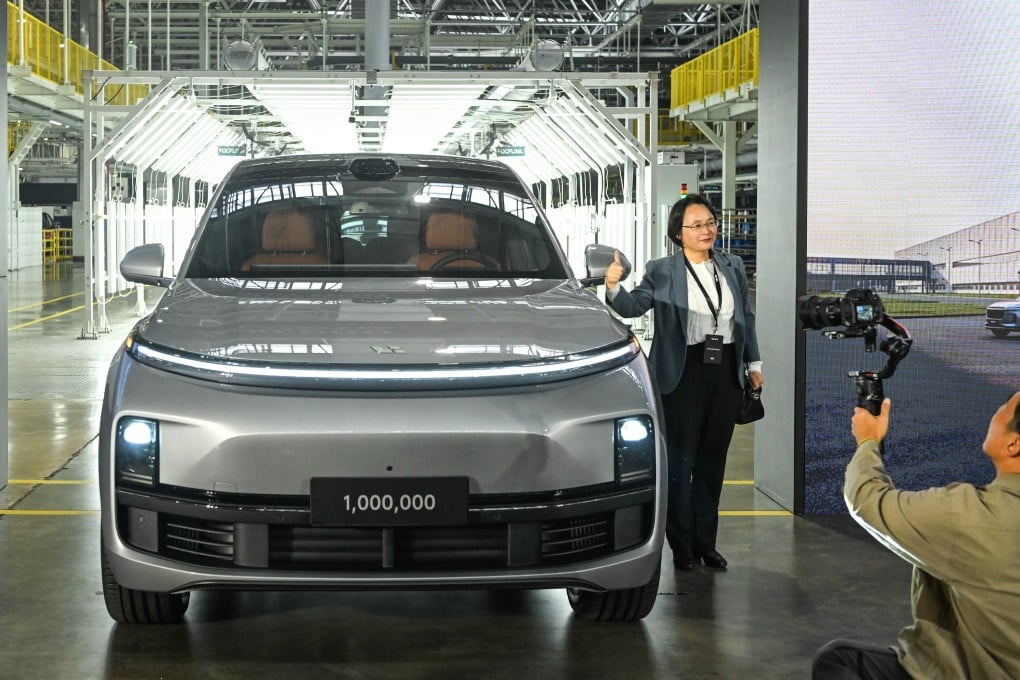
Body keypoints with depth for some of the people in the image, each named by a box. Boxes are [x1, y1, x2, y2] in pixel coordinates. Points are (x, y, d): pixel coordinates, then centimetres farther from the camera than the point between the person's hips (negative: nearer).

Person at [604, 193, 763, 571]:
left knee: (712, 460, 11)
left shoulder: (732, 266, 10)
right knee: (681, 460, 1)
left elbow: (746, 316, 17)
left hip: (725, 371, 4)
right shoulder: (662, 271, -2)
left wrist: (753, 362, 17)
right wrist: (613, 288, -34)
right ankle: (681, 545, 10)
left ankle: (705, 541, 20)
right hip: (685, 374, -4)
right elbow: (634, 305, -14)